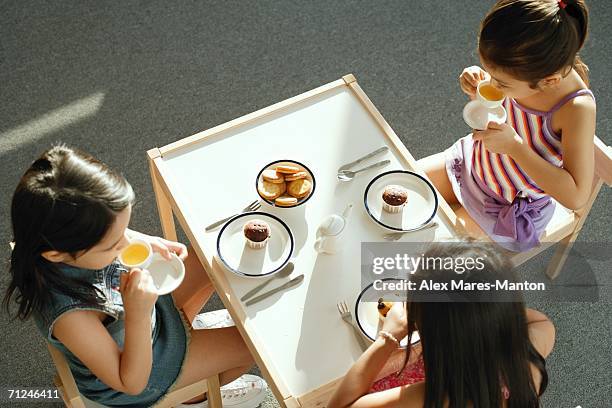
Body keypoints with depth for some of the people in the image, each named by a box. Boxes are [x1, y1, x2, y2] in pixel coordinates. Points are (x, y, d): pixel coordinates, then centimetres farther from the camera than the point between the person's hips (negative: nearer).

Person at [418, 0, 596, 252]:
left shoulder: (577, 109, -37)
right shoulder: (519, 68, -21)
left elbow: (576, 197, -36)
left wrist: (515, 146, -40)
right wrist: (476, 88, -22)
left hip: (511, 211, -5)